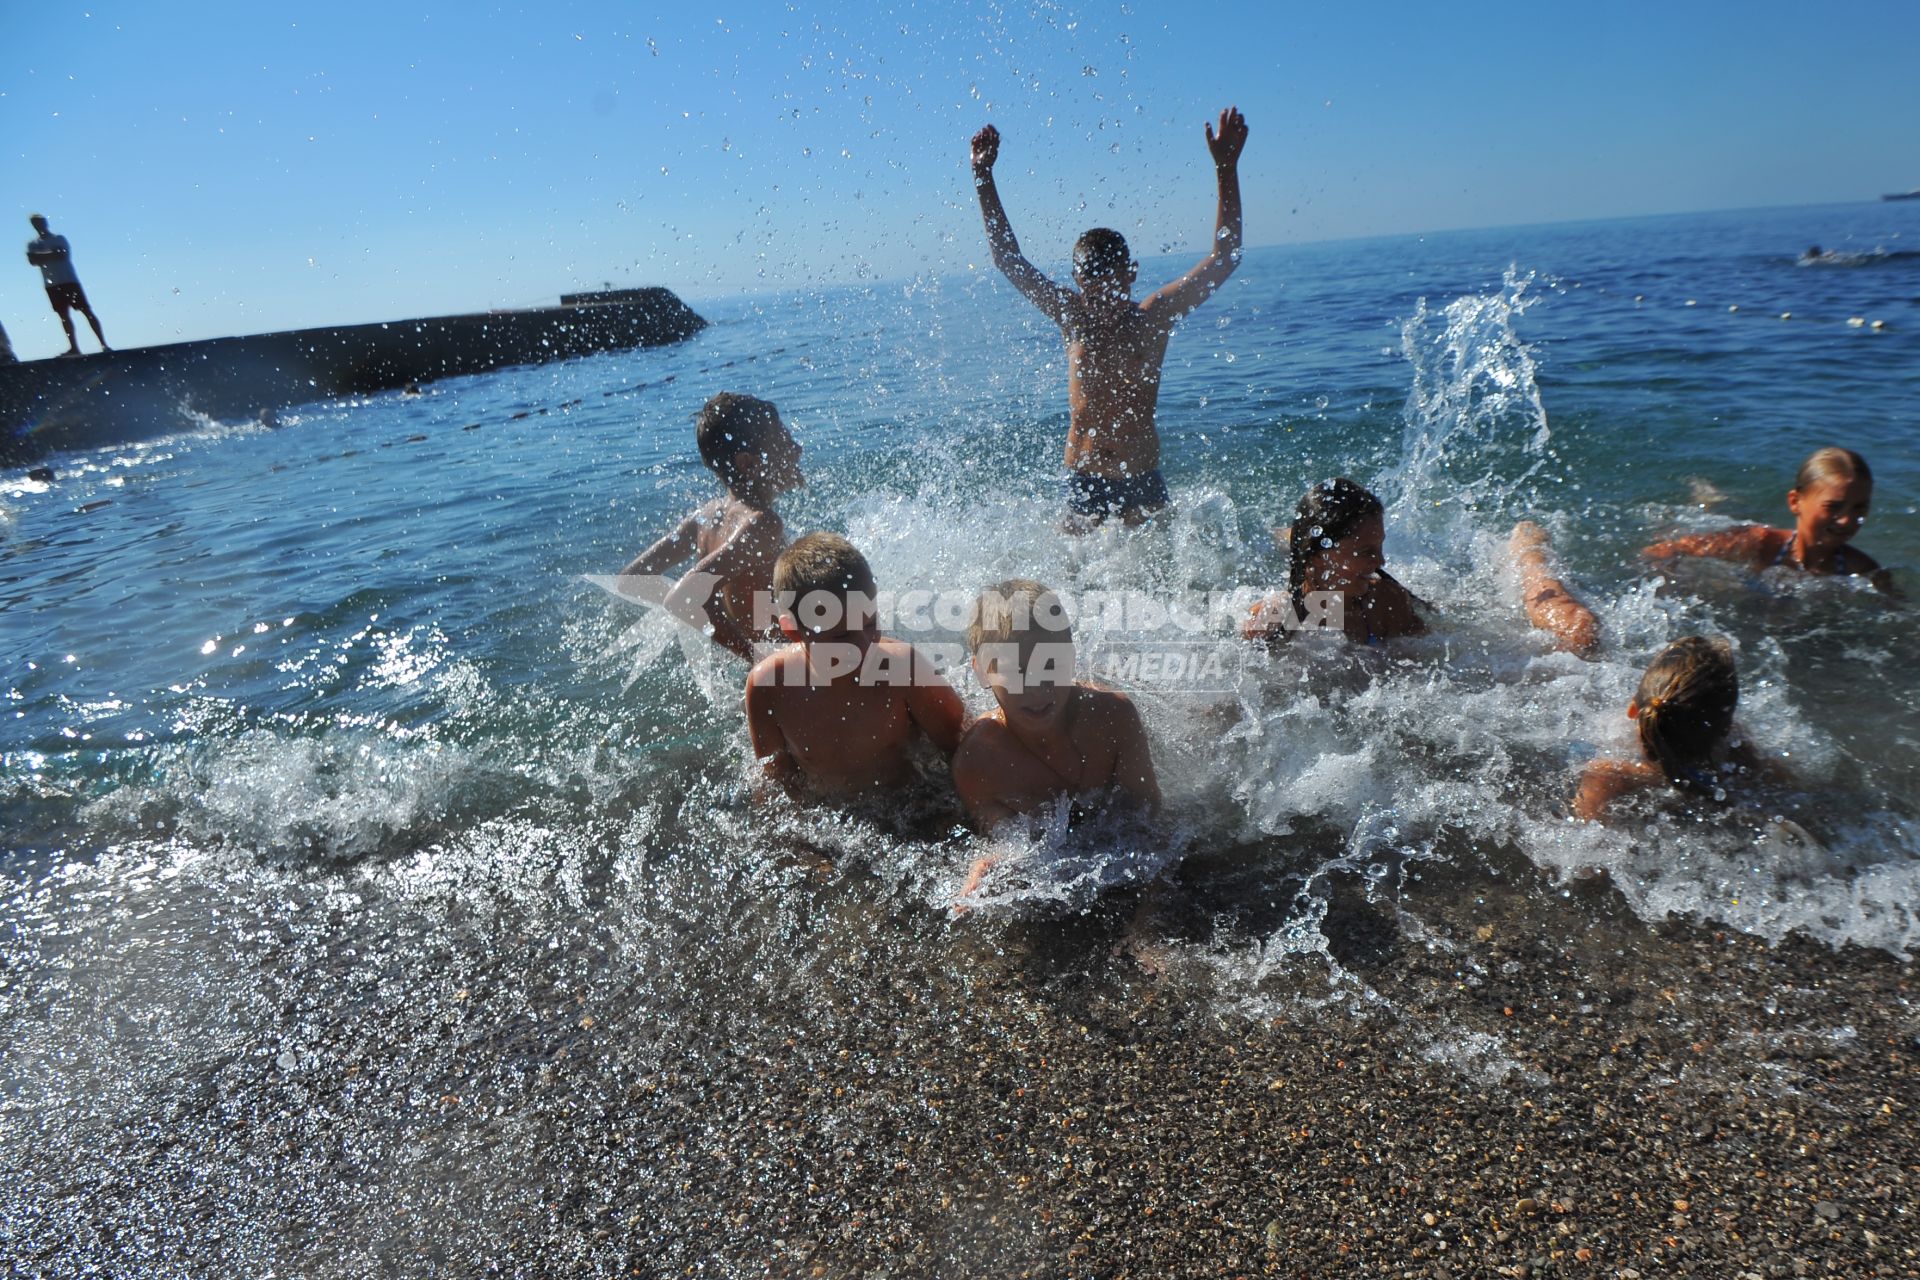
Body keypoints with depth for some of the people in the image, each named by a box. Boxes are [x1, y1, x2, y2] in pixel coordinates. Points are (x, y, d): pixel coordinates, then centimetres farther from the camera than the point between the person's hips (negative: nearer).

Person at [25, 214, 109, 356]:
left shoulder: (59, 239, 8)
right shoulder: (33, 244, 12)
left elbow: (64, 255, -8)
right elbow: (33, 260, -3)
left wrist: (43, 256, -8)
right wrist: (53, 254, -11)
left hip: (70, 280, -2)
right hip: (52, 285, 2)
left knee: (87, 311, -7)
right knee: (64, 315, -1)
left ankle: (103, 344, -9)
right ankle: (74, 347, -1)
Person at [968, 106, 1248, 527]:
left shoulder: (1153, 318, -2)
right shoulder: (1073, 318, 2)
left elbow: (1225, 257, -2)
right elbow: (1008, 259, 7)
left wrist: (1227, 169, -8)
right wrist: (983, 177, 5)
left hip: (1143, 479, 0)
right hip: (1083, 482, 1)